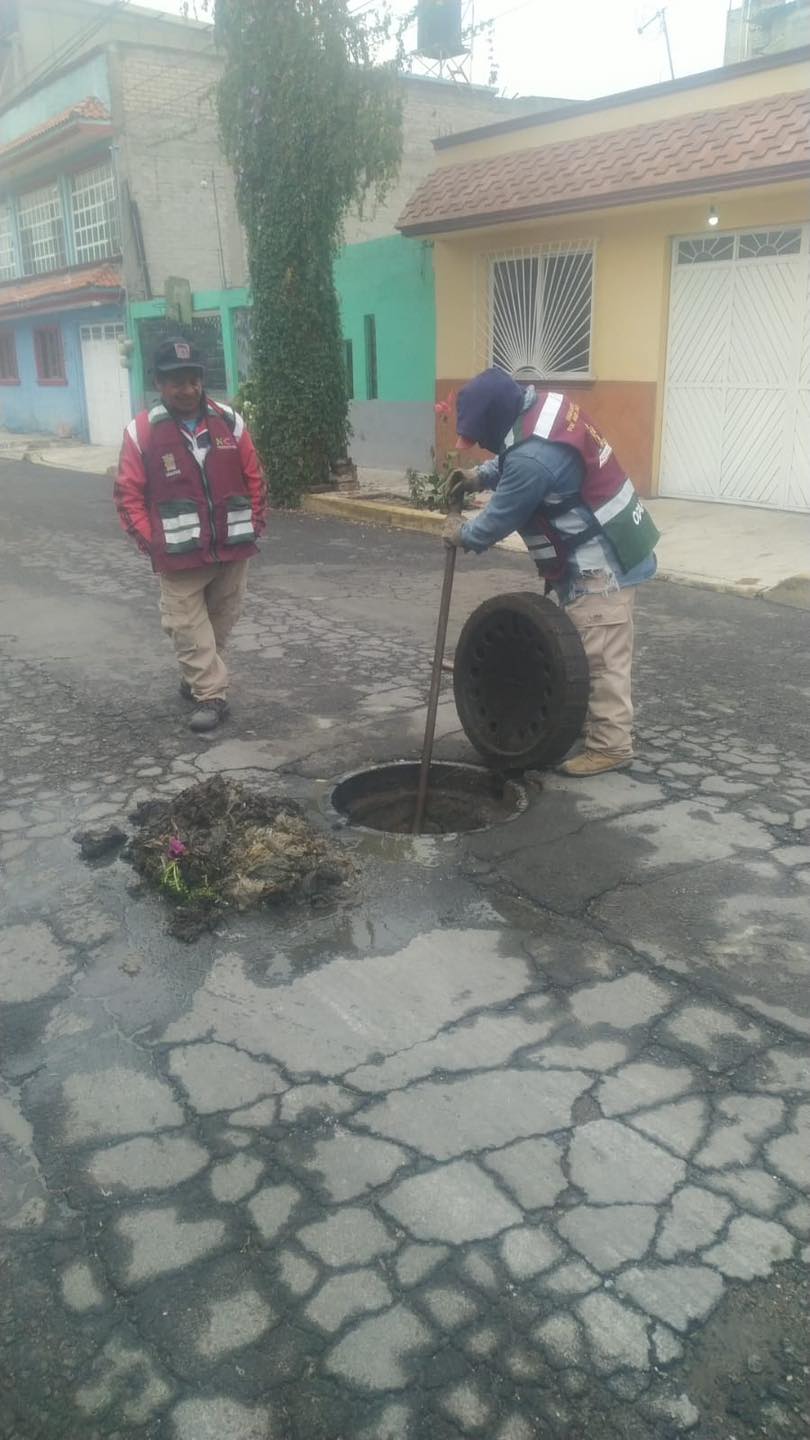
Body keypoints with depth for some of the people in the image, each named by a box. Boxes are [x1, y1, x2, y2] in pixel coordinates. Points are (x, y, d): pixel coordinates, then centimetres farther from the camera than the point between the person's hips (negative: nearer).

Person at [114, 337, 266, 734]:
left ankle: (196, 679, 36)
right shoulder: (142, 431, -6)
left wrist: (255, 524, 2)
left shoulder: (229, 421, 2)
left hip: (232, 547, 3)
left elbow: (254, 477, 9)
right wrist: (149, 541, -11)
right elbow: (128, 492, -4)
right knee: (188, 625, -2)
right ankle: (211, 695, 7)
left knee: (222, 619, 15)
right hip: (179, 553, -3)